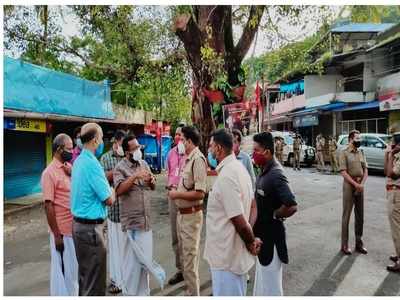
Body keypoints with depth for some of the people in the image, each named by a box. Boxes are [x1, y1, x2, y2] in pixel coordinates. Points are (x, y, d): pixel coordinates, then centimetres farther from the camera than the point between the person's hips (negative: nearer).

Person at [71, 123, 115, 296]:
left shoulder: (79, 160, 7)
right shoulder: (92, 163, -21)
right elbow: (109, 200, -18)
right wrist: (111, 191, 2)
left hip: (79, 224, 9)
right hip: (91, 227, -9)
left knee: (85, 275, 22)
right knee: (95, 280, 3)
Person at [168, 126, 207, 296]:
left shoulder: (198, 159, -20)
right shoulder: (189, 159, 9)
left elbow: (200, 193, -25)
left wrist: (177, 194, -17)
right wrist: (176, 189, 5)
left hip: (191, 215, -10)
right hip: (182, 213, 10)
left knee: (190, 257, 2)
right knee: (185, 254, 22)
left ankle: (193, 294, 18)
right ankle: (189, 288, 40)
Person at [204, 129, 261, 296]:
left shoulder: (226, 176, -25)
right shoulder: (239, 167, 5)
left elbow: (240, 222, -25)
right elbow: (252, 204, 11)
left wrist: (251, 242, -8)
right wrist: (251, 241, 7)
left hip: (226, 255, -9)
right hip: (235, 253, 9)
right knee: (237, 293, 25)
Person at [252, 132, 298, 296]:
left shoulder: (275, 175, -25)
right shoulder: (265, 170, 2)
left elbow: (291, 206, -32)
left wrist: (273, 216, -17)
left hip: (270, 233, -9)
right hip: (262, 231, 9)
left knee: (270, 280, 9)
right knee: (262, 275, 26)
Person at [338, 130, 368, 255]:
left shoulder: (361, 152, 11)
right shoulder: (344, 153, -7)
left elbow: (366, 170, 8)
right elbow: (343, 172, -13)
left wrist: (362, 184, -7)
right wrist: (355, 184, -17)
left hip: (360, 186, 6)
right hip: (349, 185, -5)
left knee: (360, 216, 11)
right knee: (346, 216, 1)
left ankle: (359, 242, 24)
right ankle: (344, 244, 9)